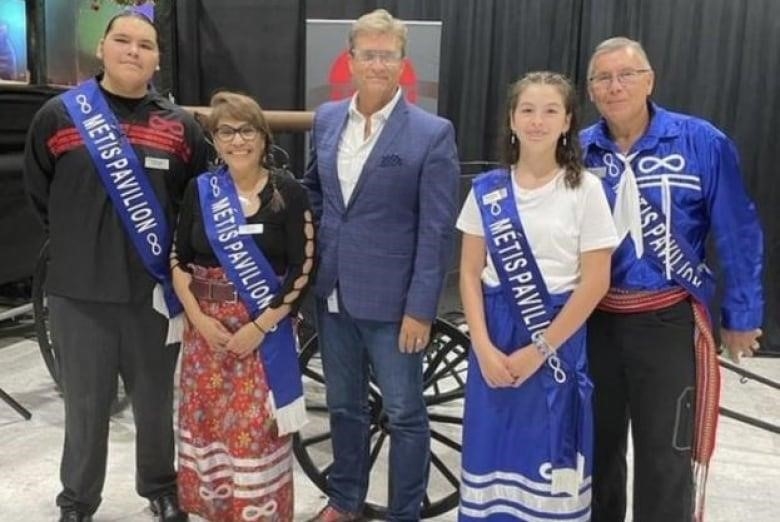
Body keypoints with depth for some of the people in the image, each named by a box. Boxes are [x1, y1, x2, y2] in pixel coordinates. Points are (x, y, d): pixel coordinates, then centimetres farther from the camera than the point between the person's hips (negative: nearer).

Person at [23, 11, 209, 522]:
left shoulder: (181, 125, 1)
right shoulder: (58, 115, -2)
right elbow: (40, 195, 9)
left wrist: (170, 249, 5)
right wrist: (80, 243, 10)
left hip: (155, 290, 1)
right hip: (80, 291, -1)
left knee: (156, 401, 15)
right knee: (86, 404, 12)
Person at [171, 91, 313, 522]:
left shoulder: (288, 192, -7)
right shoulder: (200, 190, 3)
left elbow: (302, 270, -10)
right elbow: (179, 260, 5)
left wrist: (260, 326, -14)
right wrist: (199, 318, -7)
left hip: (265, 328, -3)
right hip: (206, 326, 4)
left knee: (256, 426, 0)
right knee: (205, 418, 11)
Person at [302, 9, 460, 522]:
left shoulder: (432, 133, -10)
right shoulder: (326, 119, 6)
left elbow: (437, 231, -12)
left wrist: (420, 309, -14)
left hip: (390, 298, -5)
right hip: (332, 291, 5)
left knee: (404, 415, 9)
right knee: (344, 406, 19)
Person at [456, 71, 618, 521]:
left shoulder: (585, 189, -5)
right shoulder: (487, 189, 2)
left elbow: (596, 281, -8)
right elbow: (470, 273, 3)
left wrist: (539, 349, -11)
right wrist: (484, 346, -9)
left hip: (557, 337, -2)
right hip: (495, 337, 2)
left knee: (548, 454, 6)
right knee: (490, 448, 9)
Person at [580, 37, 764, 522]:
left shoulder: (702, 143, -9)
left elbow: (738, 234, -3)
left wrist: (741, 316, 1)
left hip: (669, 321, -3)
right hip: (593, 320, 3)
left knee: (666, 459, 5)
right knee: (596, 448, 19)